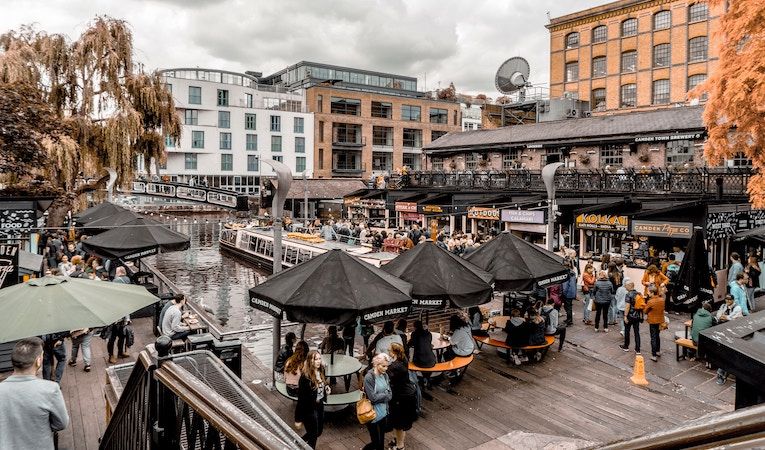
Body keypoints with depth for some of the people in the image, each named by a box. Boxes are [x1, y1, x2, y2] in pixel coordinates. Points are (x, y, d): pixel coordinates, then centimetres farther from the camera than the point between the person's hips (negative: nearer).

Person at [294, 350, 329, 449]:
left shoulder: (320, 371, -4)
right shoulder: (305, 377, -25)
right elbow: (301, 398, -22)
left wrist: (327, 387, -6)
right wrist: (298, 419, -18)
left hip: (320, 406, 7)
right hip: (309, 409, -7)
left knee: (319, 431, 22)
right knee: (313, 435, 7)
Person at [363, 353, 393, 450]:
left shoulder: (385, 375, 1)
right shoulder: (369, 377, -19)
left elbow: (390, 395, 1)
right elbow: (373, 398, -21)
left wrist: (379, 397, -16)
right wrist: (385, 395, -8)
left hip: (383, 413, 6)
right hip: (373, 414, -6)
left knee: (381, 441, 16)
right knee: (376, 442, 3)